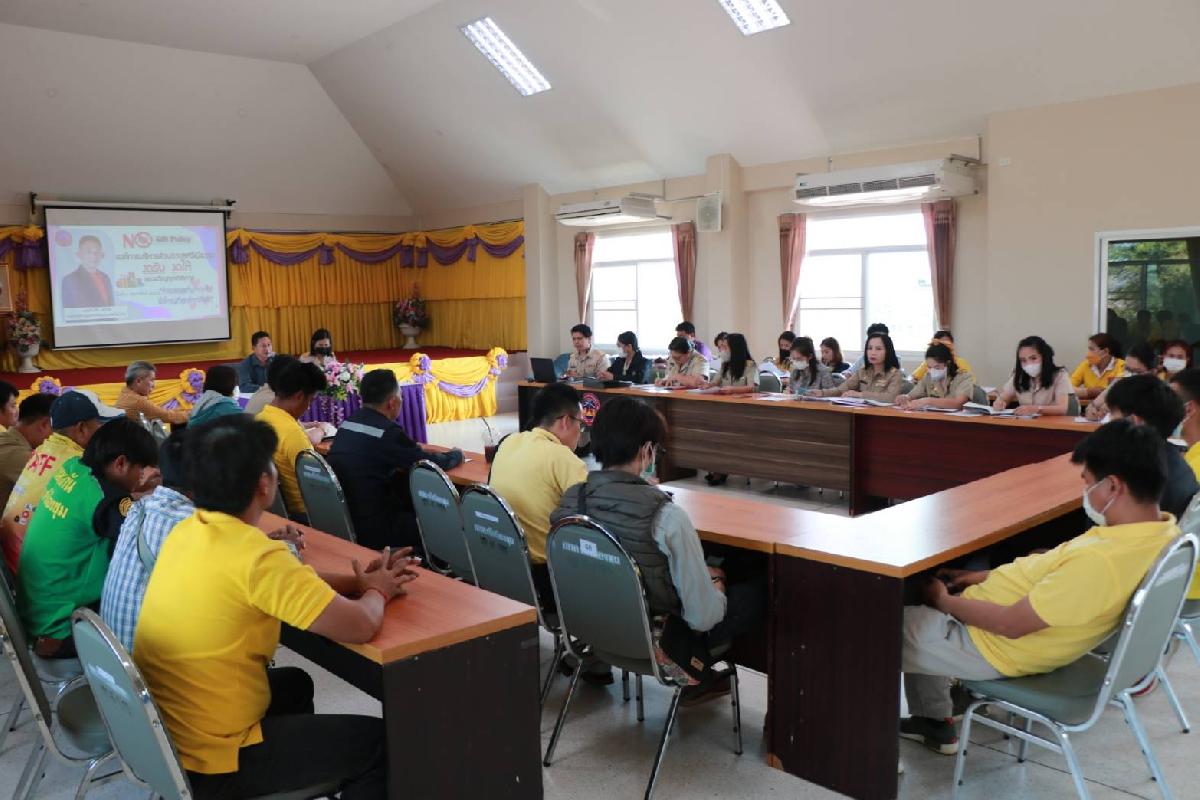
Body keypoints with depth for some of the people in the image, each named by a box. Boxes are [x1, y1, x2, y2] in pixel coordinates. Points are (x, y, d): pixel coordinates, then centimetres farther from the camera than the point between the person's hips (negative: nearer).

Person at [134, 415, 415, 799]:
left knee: (294, 683, 30)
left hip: (164, 735, 9)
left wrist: (352, 583, 4)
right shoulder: (256, 556, -27)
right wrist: (375, 592, -3)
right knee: (377, 740, 4)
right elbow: (360, 627, -25)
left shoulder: (186, 531, -1)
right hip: (208, 763, -8)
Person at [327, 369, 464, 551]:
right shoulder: (387, 431, -17)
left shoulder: (348, 422, 6)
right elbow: (432, 464, -8)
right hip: (371, 531, -8)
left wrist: (418, 451, 15)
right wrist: (456, 454, 11)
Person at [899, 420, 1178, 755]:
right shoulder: (1160, 530, -6)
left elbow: (1012, 624, -26)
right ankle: (933, 721, 30)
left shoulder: (1102, 561, -35)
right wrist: (988, 577, 9)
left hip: (994, 645, -9)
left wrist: (945, 603, -10)